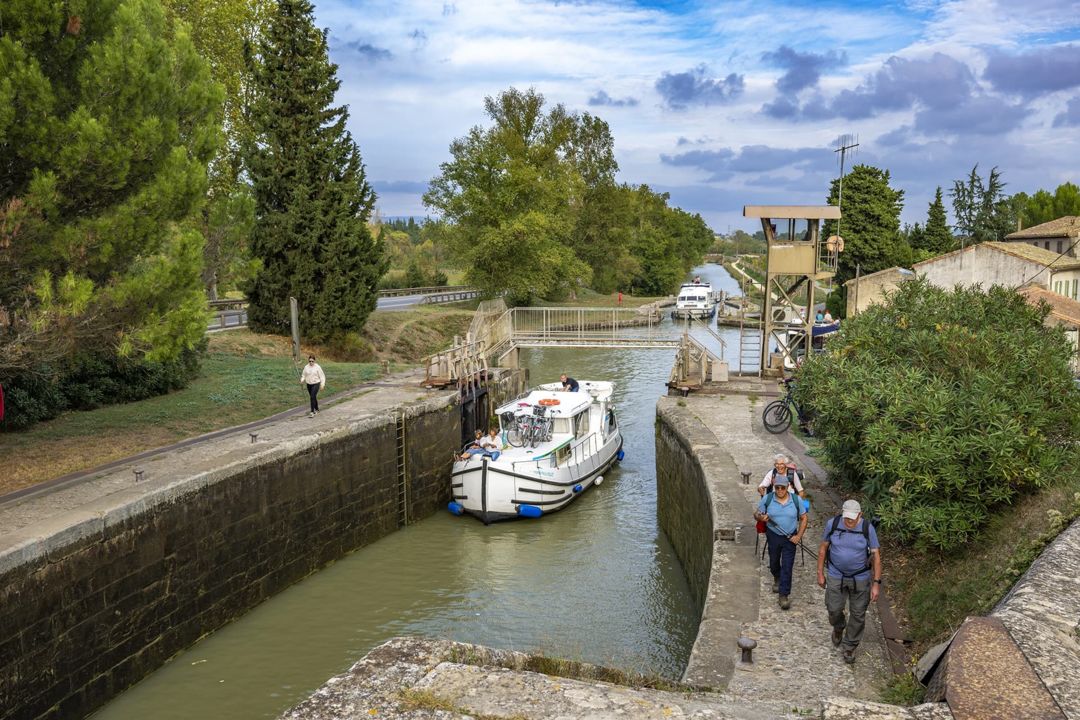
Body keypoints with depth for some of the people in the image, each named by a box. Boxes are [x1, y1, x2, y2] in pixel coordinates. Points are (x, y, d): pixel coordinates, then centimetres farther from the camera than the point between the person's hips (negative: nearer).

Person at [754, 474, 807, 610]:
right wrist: (761, 517, -26)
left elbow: (803, 518, 0)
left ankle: (784, 595, 4)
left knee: (787, 567, -4)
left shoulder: (796, 500, -9)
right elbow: (756, 514, -2)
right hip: (773, 536, 2)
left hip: (790, 538, -1)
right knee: (774, 562, 21)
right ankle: (777, 579, 52)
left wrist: (799, 536, -9)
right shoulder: (767, 499, -9)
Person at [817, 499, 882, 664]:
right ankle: (838, 628, 44)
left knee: (858, 614, 9)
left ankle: (850, 647, 30)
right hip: (836, 576, 1)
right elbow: (823, 549, -2)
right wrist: (820, 574, 2)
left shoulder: (868, 529, -16)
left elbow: (876, 556, -10)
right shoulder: (832, 524, -13)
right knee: (834, 609, 8)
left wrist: (876, 583, -12)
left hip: (860, 578, 0)